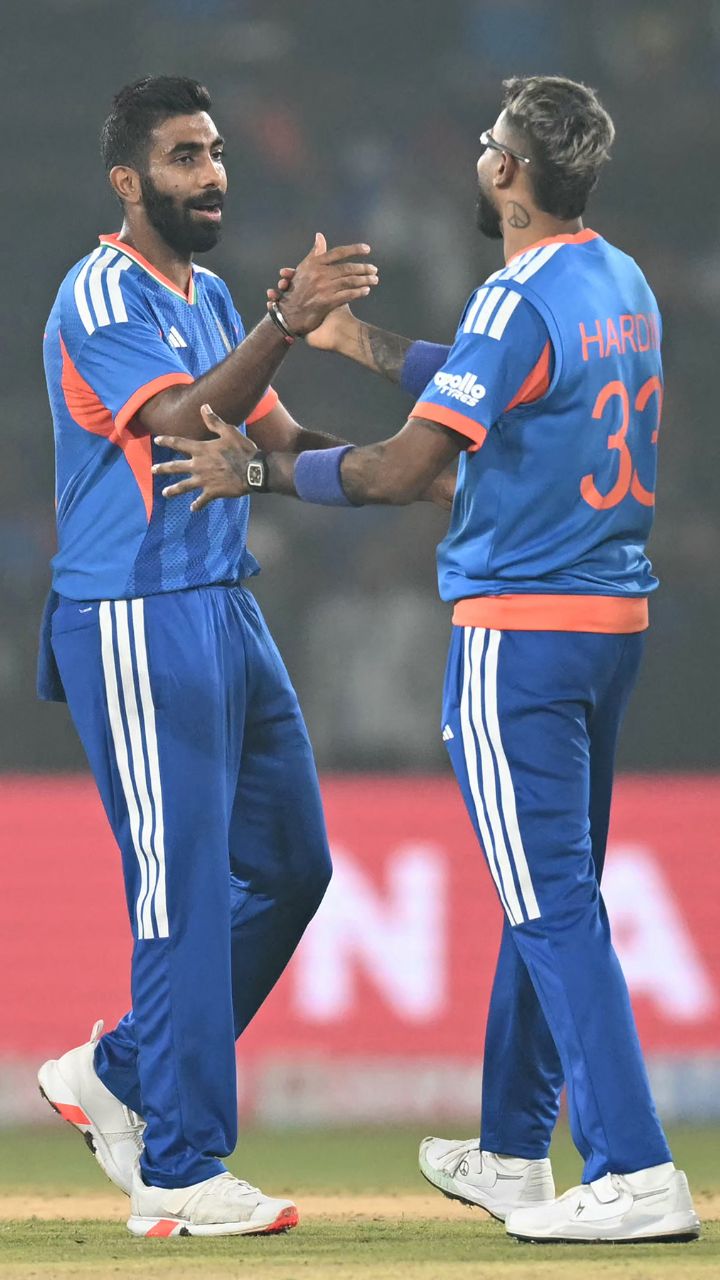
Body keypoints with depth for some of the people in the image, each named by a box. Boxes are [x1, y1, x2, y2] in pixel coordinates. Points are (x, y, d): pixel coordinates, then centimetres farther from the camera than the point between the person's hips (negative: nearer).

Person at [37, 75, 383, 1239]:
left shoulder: (212, 300, 17)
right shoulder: (101, 299, -12)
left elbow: (271, 434, 17)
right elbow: (183, 421, -26)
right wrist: (285, 325, -39)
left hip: (228, 615, 9)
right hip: (136, 624, -9)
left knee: (289, 866, 13)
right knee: (185, 890, -8)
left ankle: (118, 1075, 23)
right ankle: (177, 1170, -4)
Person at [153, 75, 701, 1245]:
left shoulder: (522, 301, -17)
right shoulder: (623, 286, 11)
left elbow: (408, 468, -19)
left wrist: (258, 472, -7)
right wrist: (361, 343, 29)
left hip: (520, 632, -9)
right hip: (615, 620, 9)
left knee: (554, 906, -8)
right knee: (553, 895, 18)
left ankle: (636, 1174, -14)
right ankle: (515, 1154, 28)